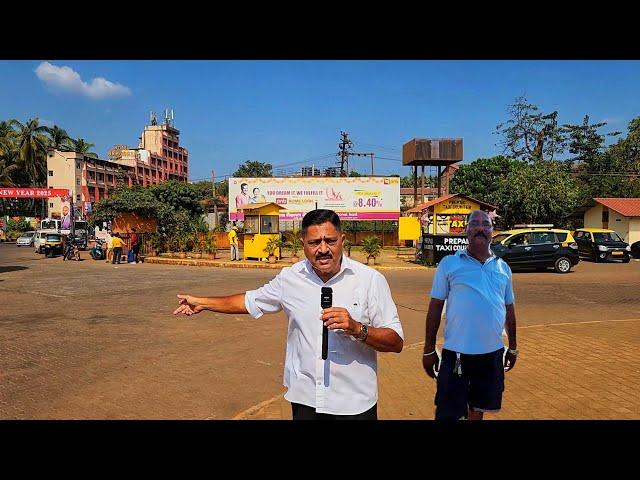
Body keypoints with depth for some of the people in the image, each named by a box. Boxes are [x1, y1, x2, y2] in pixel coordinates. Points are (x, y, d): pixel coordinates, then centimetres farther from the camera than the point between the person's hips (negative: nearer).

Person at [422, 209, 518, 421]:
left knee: (478, 408, 18)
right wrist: (429, 349, -3)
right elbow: (435, 307, -3)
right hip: (456, 352, -3)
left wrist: (513, 346, 18)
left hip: (493, 353, 4)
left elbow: (509, 308, 16)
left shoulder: (503, 268, 8)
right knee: (448, 413, 3)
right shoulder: (449, 263, -3)